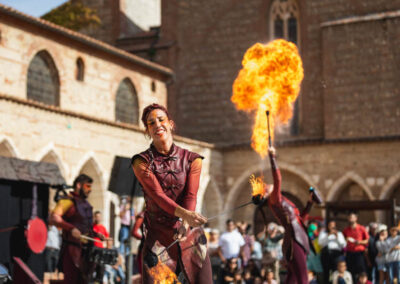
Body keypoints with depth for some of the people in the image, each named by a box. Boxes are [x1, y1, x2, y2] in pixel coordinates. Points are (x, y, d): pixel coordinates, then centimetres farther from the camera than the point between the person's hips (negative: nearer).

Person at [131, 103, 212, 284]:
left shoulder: (191, 159, 6)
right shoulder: (142, 162, -1)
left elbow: (191, 195, -6)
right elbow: (157, 195, -14)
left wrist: (185, 223, -26)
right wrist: (184, 214, -31)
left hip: (191, 234, 2)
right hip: (158, 235, -2)